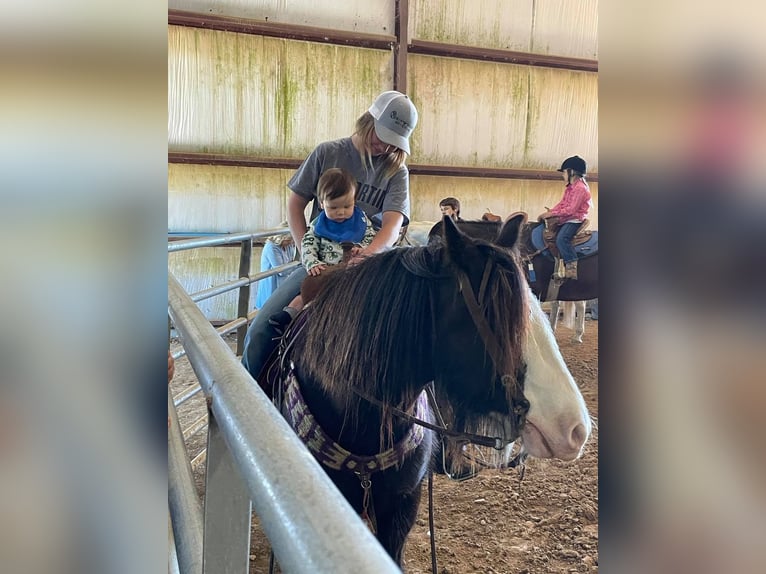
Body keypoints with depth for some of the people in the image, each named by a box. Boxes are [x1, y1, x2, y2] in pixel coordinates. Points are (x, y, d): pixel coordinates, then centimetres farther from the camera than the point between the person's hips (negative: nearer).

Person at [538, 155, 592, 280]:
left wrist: (553, 214, -21)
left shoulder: (580, 188, -16)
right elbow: (562, 203, 14)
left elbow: (571, 209, -23)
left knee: (561, 238, -31)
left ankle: (573, 266, -27)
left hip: (574, 219, -11)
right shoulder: (570, 187, 15)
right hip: (566, 218, 11)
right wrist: (549, 212, 0)